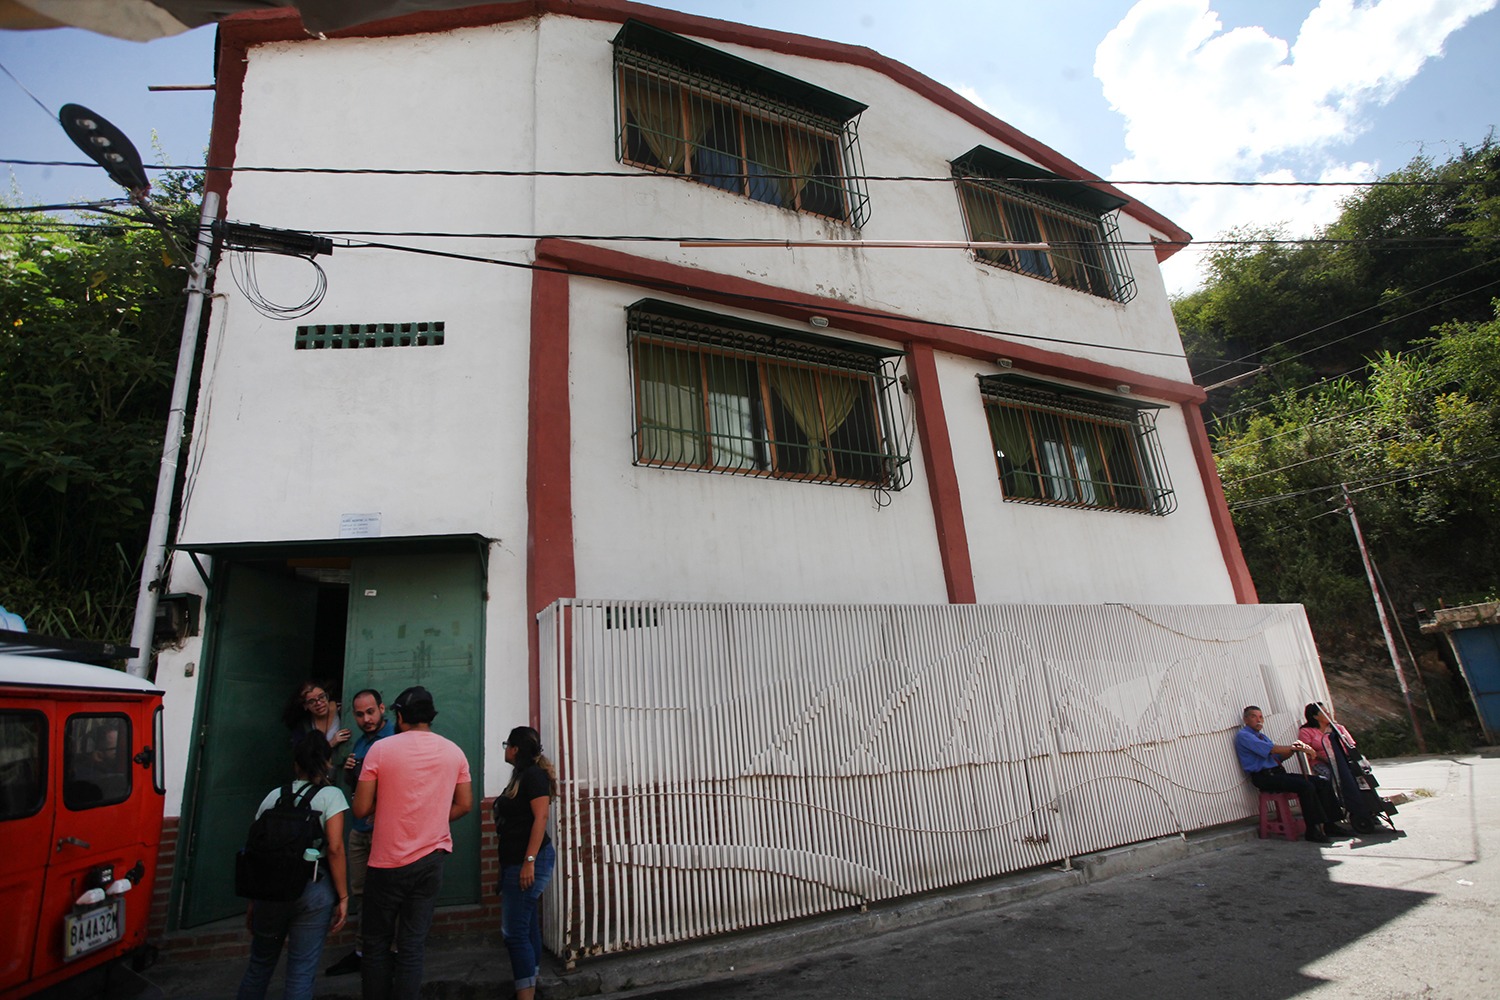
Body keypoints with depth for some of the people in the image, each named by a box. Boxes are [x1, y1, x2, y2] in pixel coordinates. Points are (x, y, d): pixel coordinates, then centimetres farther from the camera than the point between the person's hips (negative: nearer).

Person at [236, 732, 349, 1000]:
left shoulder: (274, 795, 8)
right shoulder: (331, 795, -4)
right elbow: (334, 848, -12)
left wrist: (253, 901, 18)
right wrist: (343, 897, -4)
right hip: (313, 890, -4)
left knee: (259, 964, 23)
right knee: (301, 973, 8)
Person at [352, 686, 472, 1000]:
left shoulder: (381, 749, -9)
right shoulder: (453, 751, 1)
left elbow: (361, 809, -7)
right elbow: (464, 804, 5)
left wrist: (385, 798, 12)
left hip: (387, 861, -2)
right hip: (431, 859, 3)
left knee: (376, 943, 14)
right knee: (412, 945, 9)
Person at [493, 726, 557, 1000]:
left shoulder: (534, 774, -14)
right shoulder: (521, 775, 15)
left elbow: (540, 818, -21)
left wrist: (529, 861, -24)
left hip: (529, 861, -10)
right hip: (515, 860, 10)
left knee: (514, 932, -8)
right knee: (526, 928, 15)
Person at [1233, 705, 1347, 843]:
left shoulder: (1262, 736, 25)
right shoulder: (1243, 735, -5)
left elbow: (1278, 756, 16)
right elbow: (1271, 749, -15)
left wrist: (1293, 749, -2)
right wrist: (1293, 747, -10)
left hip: (1277, 773, 9)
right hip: (1264, 777, -9)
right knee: (1306, 786, -26)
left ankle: (1328, 824, -2)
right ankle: (1313, 830, -19)